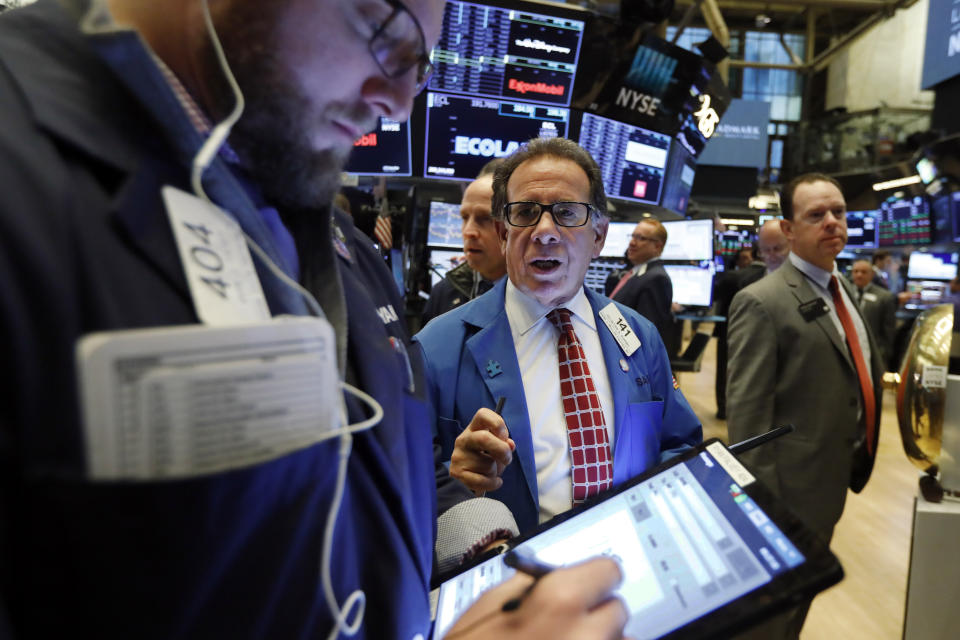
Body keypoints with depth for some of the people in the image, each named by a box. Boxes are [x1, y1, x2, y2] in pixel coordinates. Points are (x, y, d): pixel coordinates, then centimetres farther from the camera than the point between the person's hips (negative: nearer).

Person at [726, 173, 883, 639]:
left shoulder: (843, 290, 8)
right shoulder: (763, 302, -21)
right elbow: (747, 413, -23)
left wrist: (856, 461, 15)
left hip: (833, 480, 8)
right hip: (793, 487, -8)